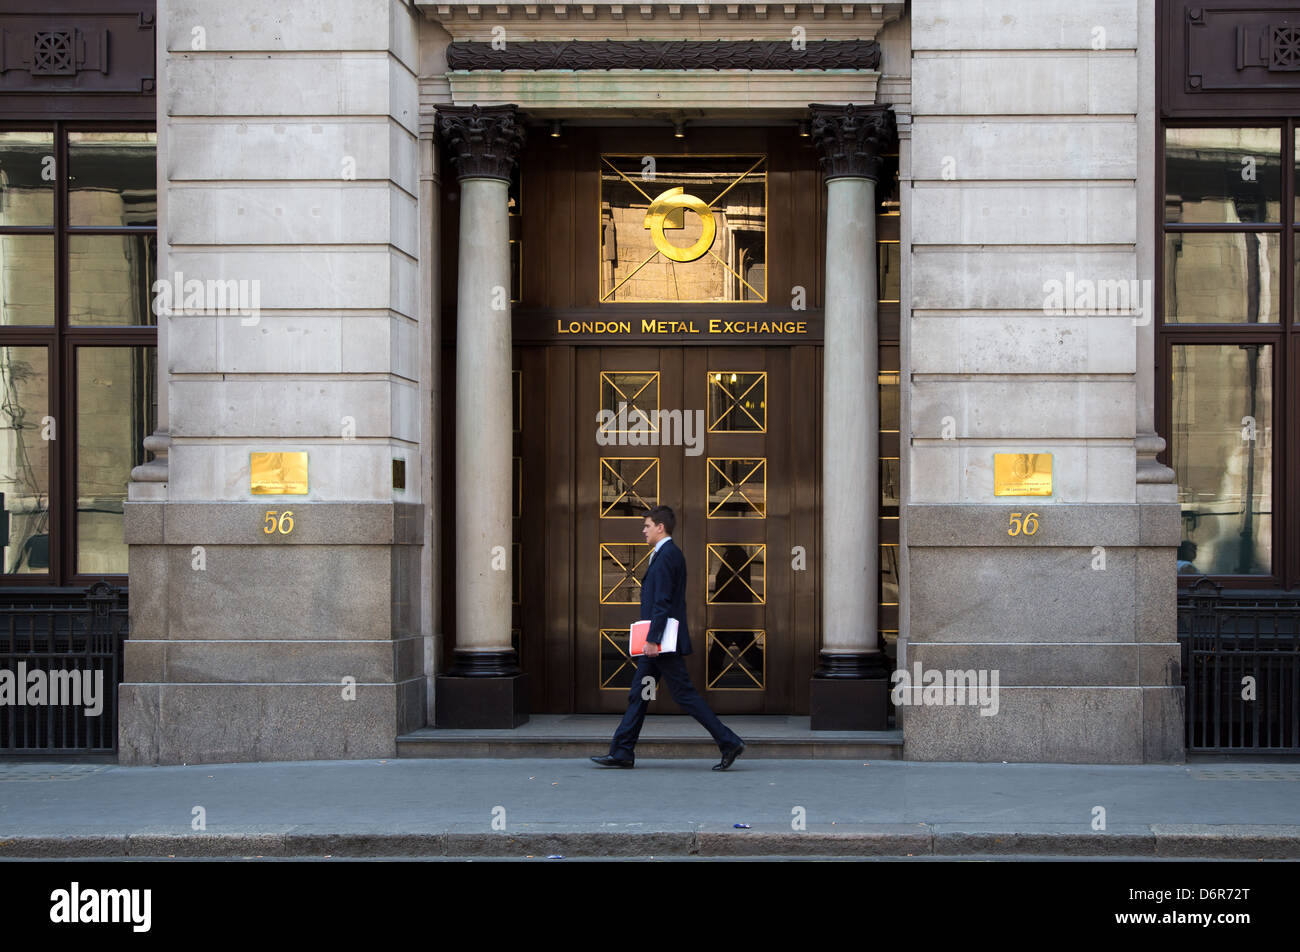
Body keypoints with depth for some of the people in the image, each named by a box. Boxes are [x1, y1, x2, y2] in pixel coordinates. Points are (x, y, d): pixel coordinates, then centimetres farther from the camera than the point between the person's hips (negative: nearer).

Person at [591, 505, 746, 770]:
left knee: (685, 695, -8)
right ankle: (621, 753, 13)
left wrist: (653, 639, -22)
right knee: (638, 695, 10)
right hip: (658, 643, 11)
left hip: (664, 641, -11)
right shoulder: (670, 554, 17)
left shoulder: (666, 556, -15)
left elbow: (662, 602, -21)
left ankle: (729, 742, -6)